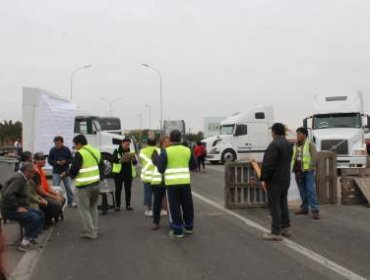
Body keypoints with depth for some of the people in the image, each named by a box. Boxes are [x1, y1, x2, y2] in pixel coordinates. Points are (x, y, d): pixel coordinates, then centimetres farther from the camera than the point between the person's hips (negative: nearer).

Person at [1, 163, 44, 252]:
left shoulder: (21, 178, 12)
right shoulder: (17, 179, -20)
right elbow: (8, 195, -33)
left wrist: (21, 206, 9)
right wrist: (17, 208, -25)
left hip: (19, 207, 11)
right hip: (10, 210, -11)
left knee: (40, 214, 7)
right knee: (35, 218, -23)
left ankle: (31, 238, 7)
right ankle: (24, 243, -12)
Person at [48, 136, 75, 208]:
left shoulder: (67, 149, -3)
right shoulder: (52, 150, -4)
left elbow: (71, 159, 2)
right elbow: (49, 160, 1)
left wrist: (65, 161, -17)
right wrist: (56, 162, -17)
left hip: (66, 172, 1)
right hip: (56, 172, -1)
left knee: (68, 187, 8)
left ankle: (70, 202, 19)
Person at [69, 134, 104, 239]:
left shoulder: (79, 154, -14)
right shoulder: (96, 151, 11)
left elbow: (74, 169, -15)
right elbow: (102, 166, 14)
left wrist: (71, 175, 5)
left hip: (84, 186, -8)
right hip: (96, 183, 8)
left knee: (84, 209, 2)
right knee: (93, 208, 20)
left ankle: (90, 232, 3)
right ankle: (94, 229, 25)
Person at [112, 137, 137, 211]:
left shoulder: (130, 151, 10)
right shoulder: (117, 151, 1)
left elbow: (135, 163, 6)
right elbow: (113, 160, -12)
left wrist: (133, 159, -16)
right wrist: (121, 160, -28)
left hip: (128, 173, 3)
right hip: (119, 173, -3)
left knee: (128, 189, 5)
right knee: (118, 189, 1)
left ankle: (128, 205, 13)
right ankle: (117, 205, 9)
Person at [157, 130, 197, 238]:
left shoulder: (166, 152, -5)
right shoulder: (187, 150, 5)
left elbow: (160, 169, -6)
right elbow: (194, 165, 13)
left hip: (172, 182, -3)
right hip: (185, 181, 3)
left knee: (174, 206, 3)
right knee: (187, 204, 16)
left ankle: (177, 230, 6)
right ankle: (189, 226, 29)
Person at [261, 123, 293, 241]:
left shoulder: (274, 145, -18)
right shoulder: (288, 144, 11)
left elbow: (269, 164, -21)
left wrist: (264, 179, -13)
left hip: (275, 180, -9)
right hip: (286, 178, 9)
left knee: (274, 205, -4)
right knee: (283, 203, 16)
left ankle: (276, 232, -2)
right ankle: (286, 229, 22)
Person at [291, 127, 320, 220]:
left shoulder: (310, 144, -5)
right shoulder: (295, 145, 14)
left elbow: (314, 157, -12)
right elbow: (293, 157, 19)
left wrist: (310, 168, -17)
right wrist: (293, 168, 10)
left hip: (308, 171, -6)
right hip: (298, 172, 6)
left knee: (311, 191, -10)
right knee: (302, 191, 12)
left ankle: (315, 210, -11)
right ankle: (304, 208, 21)